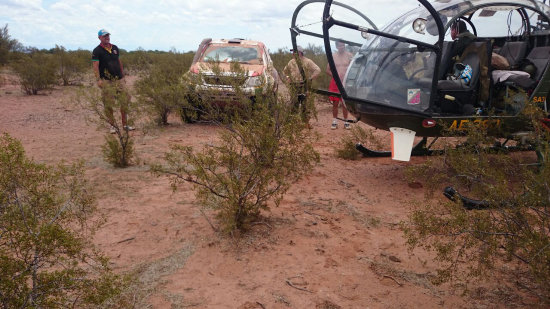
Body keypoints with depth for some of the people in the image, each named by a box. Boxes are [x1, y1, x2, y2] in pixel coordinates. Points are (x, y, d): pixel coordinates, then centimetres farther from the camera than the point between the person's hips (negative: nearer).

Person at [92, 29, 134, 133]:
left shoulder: (115, 48, 14)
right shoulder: (97, 51, -3)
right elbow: (95, 66, -9)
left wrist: (123, 76, 19)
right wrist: (98, 79, -19)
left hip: (119, 79, 5)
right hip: (106, 81, -5)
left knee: (125, 101, 1)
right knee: (108, 104, -2)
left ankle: (125, 124, 11)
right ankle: (112, 125, 9)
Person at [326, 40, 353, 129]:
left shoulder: (349, 55, 1)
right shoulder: (333, 56, 5)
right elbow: (328, 70, 9)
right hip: (335, 82, 1)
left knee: (345, 103, 2)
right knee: (335, 103, 1)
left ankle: (346, 122, 11)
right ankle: (335, 121, 10)